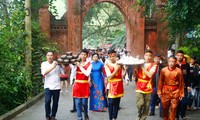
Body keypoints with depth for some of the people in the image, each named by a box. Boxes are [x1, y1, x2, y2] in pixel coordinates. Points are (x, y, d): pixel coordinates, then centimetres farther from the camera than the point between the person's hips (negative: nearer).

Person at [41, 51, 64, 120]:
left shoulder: (57, 63, 4)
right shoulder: (44, 64, 4)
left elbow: (64, 72, 1)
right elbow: (44, 73, -13)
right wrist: (52, 67, -21)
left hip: (56, 86, 1)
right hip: (48, 86, -1)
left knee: (55, 102, 6)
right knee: (47, 101, -11)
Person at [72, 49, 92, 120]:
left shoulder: (89, 64, -1)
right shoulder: (77, 63, 6)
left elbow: (87, 73, -16)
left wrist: (80, 66, -14)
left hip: (85, 85, -2)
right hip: (77, 84, 2)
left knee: (84, 102, 3)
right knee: (78, 102, 1)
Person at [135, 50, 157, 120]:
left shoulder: (153, 65, -2)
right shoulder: (140, 63, 4)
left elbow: (150, 75, -17)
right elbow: (135, 74, 5)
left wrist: (142, 67, -16)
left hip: (148, 88, 0)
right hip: (139, 87, 0)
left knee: (146, 106, 6)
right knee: (140, 104, -14)